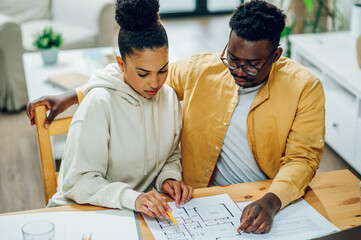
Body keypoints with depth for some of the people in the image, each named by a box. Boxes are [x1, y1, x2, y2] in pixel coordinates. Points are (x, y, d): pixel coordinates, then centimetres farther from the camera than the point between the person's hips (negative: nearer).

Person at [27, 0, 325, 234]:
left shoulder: (305, 88, -7)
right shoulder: (198, 70, -1)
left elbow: (303, 158, -11)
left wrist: (272, 202, -30)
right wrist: (71, 97, 7)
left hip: (279, 202, 0)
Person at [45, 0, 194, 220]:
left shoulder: (169, 97, 0)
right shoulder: (99, 104, -19)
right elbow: (78, 182, -20)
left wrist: (169, 177, -6)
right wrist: (132, 198, -33)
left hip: (142, 210, 3)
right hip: (84, 213, -2)